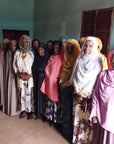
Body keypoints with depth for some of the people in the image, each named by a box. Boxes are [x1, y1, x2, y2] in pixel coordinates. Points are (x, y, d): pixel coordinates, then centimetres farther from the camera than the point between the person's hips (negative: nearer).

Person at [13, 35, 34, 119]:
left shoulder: (31, 53, 1)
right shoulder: (17, 53, 5)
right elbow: (14, 65, 8)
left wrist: (30, 75, -10)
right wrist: (18, 73, -5)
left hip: (29, 77, -1)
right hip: (20, 77, 1)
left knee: (29, 93, 0)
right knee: (21, 93, 4)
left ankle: (29, 111, 13)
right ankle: (23, 110, 18)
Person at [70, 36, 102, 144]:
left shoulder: (97, 60, -4)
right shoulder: (80, 58, 7)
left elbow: (95, 78, -8)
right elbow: (75, 75, 5)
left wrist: (84, 92, -9)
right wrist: (77, 90, -5)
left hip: (89, 94, -3)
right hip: (78, 93, 4)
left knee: (87, 117, -1)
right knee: (77, 115, 8)